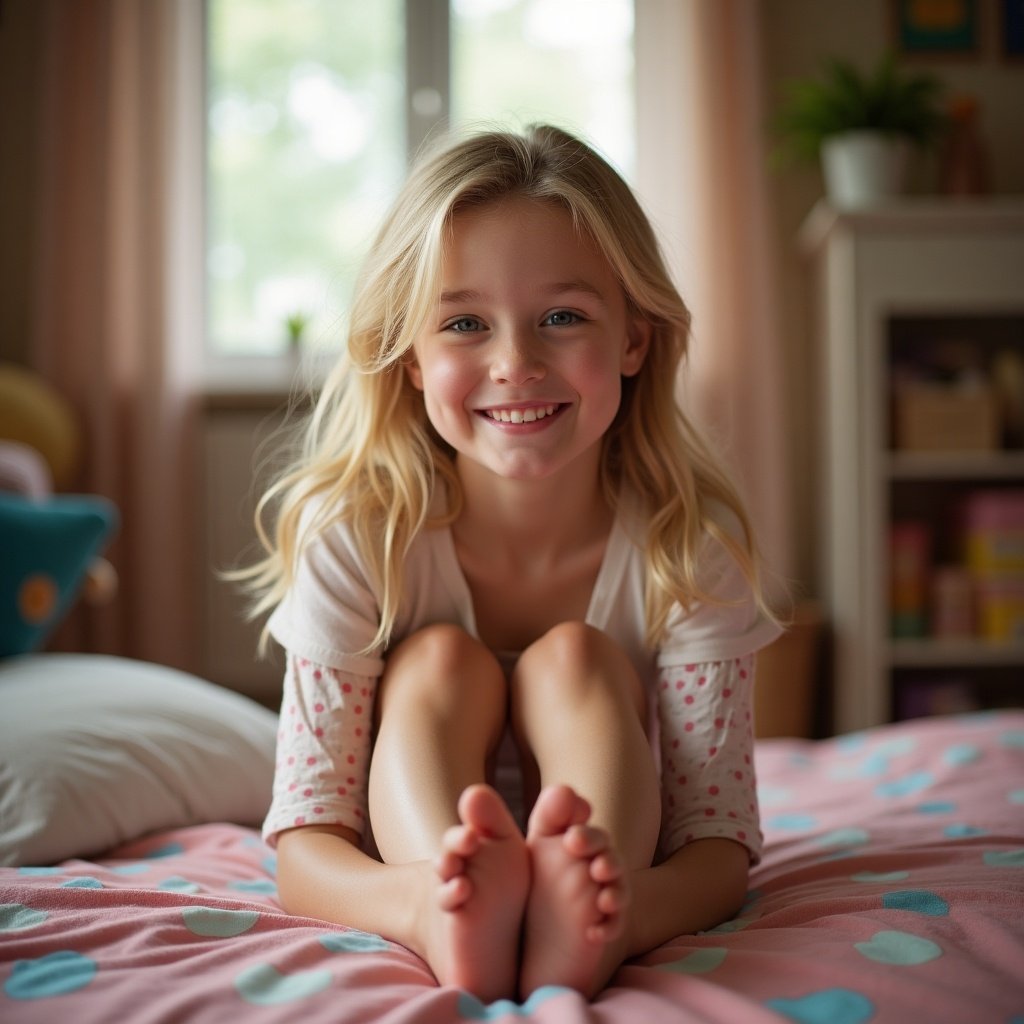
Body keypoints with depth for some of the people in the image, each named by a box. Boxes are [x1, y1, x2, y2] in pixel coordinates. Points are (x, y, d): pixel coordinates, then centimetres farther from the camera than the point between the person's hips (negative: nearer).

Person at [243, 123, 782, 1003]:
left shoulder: (688, 548, -18)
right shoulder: (353, 540, -19)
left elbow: (721, 840, -21)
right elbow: (304, 840, -22)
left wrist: (625, 913, -48)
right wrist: (417, 903, -49)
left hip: (613, 853, 0)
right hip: (419, 850, 0)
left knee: (574, 657, -23)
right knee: (440, 660, -24)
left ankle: (569, 928, -45)